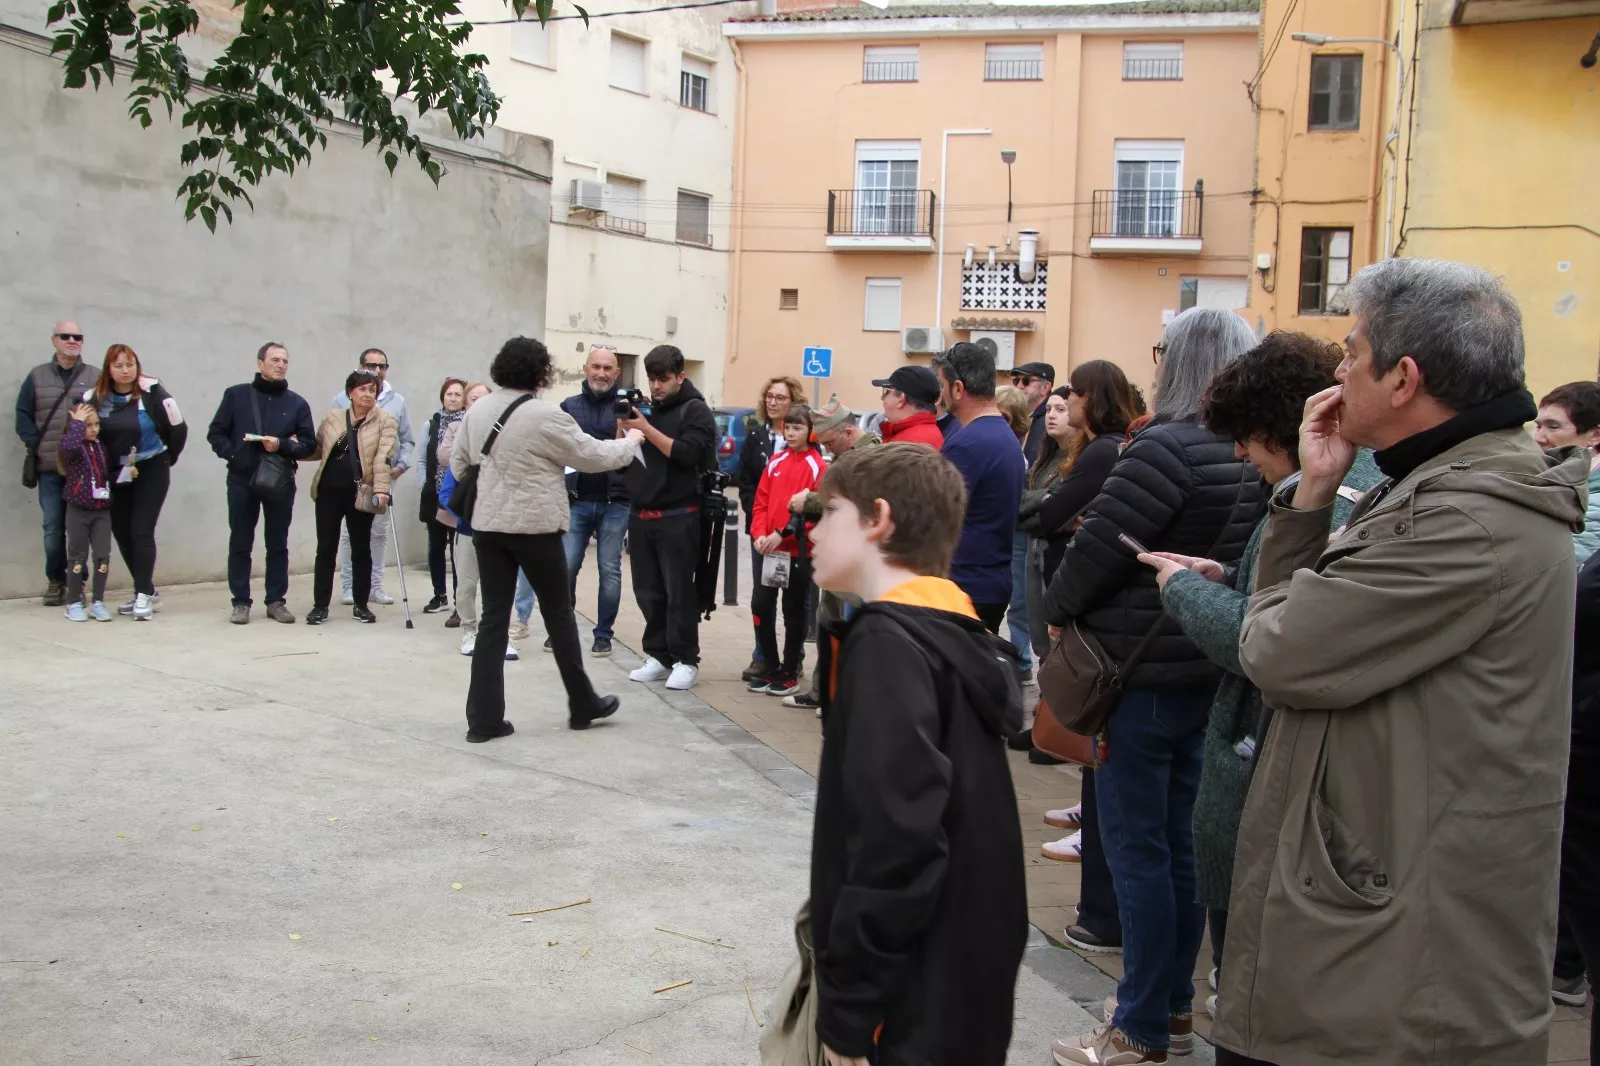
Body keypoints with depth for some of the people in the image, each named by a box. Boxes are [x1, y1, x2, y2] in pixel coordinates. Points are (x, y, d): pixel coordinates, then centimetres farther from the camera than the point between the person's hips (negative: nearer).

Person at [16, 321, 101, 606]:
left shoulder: (96, 377, 6)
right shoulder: (37, 376, 10)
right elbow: (23, 415, 8)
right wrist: (35, 445, -5)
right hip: (49, 468, 1)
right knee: (53, 526, 2)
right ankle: (55, 581, 15)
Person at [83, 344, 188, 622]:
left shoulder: (152, 393, -14)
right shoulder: (95, 398, -3)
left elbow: (178, 429, -9)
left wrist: (166, 459, 2)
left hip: (151, 472, -5)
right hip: (116, 474, 5)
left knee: (141, 532, -10)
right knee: (121, 533, 9)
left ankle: (143, 596, -5)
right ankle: (147, 590, 23)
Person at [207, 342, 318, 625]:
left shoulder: (297, 403, 6)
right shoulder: (236, 395, 4)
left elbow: (309, 445, 3)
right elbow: (215, 433, 6)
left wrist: (282, 445, -14)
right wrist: (232, 453, -11)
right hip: (242, 480, -1)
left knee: (278, 544, 5)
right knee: (240, 544, 3)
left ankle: (276, 601, 12)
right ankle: (240, 602, 10)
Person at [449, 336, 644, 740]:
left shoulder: (476, 411, 4)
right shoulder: (546, 416, -15)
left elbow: (458, 465, 14)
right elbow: (594, 456, -6)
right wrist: (631, 443, 11)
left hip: (487, 525, 5)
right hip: (535, 527, -5)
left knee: (493, 618, 7)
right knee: (559, 615, 9)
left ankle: (484, 718, 4)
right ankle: (583, 704, 23)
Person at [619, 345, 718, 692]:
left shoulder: (695, 410, -3)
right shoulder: (645, 407, 16)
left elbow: (687, 454, -17)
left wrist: (647, 429, -19)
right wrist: (624, 427, -3)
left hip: (677, 517, -6)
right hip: (640, 515, 6)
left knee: (679, 592, -4)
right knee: (648, 592, 8)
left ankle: (686, 661, 3)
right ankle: (658, 656, 16)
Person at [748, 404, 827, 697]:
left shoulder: (818, 467, -8)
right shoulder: (776, 462, 9)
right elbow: (762, 502, 9)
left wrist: (783, 533, -19)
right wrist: (760, 534, -6)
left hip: (799, 551, -5)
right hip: (770, 549, 5)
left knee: (793, 611, 5)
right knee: (760, 605, 4)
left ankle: (790, 673, 16)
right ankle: (771, 667, 18)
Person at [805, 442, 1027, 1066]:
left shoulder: (888, 644, -20)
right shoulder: (952, 631, 7)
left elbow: (895, 845, -26)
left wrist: (848, 1016, -19)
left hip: (919, 1012, -8)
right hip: (962, 982, 8)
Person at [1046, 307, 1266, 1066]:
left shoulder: (1166, 448, -18)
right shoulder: (1250, 456, 6)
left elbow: (1097, 547, -15)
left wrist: (1056, 609, 1)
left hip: (1143, 672, -8)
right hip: (1206, 671, 8)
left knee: (1137, 847, 1)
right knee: (1179, 841, 17)